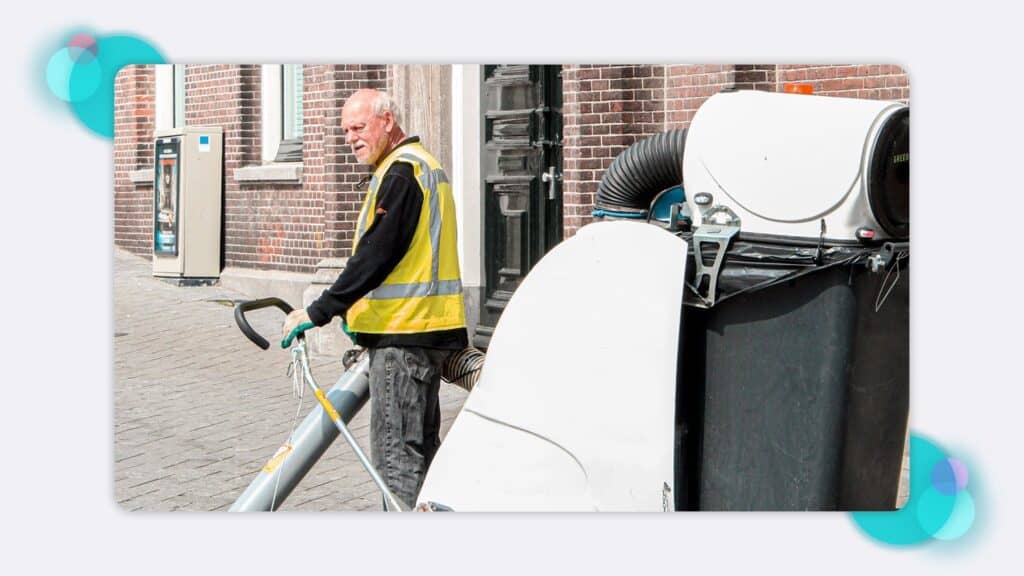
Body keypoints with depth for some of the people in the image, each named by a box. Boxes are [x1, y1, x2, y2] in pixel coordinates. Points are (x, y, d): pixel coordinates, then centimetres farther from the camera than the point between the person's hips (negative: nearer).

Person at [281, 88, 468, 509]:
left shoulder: (401, 171, -14)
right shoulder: (423, 164, 19)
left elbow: (375, 256, -21)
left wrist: (318, 313, -18)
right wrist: (361, 316, 24)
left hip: (404, 333, -11)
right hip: (428, 328, 11)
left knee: (396, 452, -7)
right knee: (420, 446, 17)